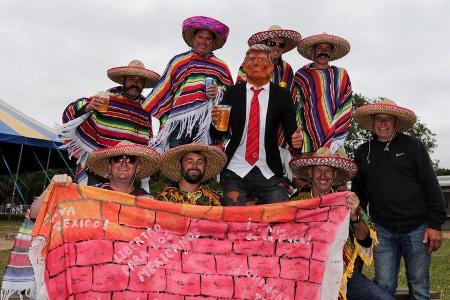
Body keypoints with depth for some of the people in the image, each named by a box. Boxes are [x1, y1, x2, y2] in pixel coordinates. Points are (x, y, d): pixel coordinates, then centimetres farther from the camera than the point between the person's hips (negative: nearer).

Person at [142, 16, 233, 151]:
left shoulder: (221, 67, 21)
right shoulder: (179, 61, 18)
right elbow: (162, 90, 15)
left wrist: (219, 92, -3)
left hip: (210, 124, 1)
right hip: (179, 123, -1)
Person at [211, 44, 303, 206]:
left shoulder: (282, 95, 4)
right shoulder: (232, 93, 5)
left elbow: (291, 131, 4)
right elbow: (220, 133, 6)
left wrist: (296, 140, -18)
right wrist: (217, 123, -16)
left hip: (269, 174, 0)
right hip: (235, 172, 0)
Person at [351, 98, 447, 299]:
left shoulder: (412, 146, 2)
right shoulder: (362, 152, 10)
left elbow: (431, 186, -1)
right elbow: (358, 192, 17)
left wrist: (435, 225, -7)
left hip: (416, 228, -1)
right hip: (383, 230, 2)